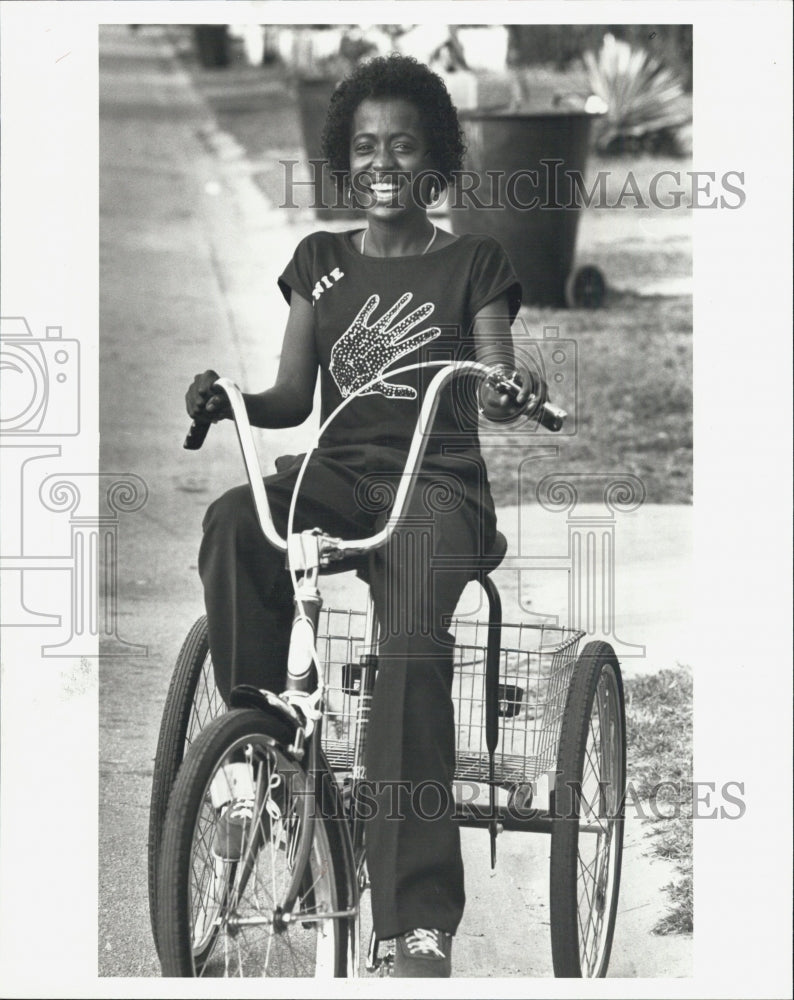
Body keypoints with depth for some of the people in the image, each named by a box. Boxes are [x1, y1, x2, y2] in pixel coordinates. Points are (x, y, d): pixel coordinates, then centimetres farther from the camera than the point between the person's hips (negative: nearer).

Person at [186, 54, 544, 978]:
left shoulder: (473, 264, 9)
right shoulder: (320, 263, 17)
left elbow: (496, 388, -1)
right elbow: (293, 398, 13)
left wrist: (512, 396, -26)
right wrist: (228, 401, -9)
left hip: (437, 483, -3)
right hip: (336, 472, 3)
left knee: (412, 641, -32)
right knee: (231, 523, -34)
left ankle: (418, 923, -36)